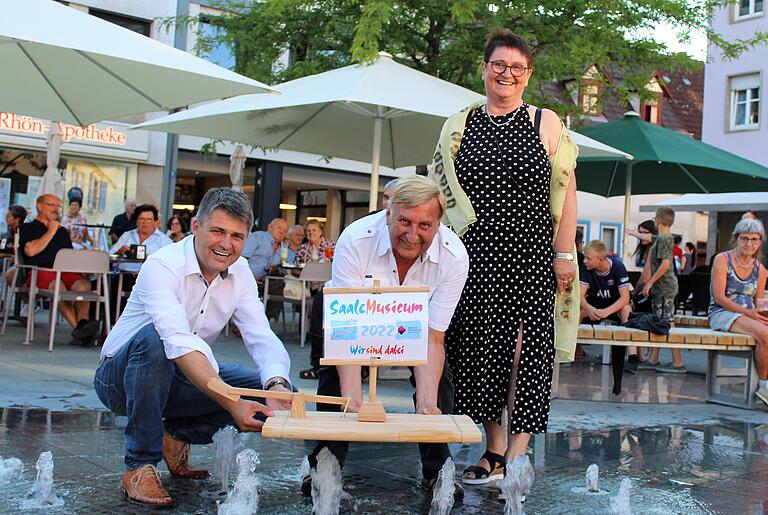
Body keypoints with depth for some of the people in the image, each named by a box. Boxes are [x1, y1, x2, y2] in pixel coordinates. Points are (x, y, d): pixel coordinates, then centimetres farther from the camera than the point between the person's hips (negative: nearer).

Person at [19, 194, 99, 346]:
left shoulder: (62, 231, 33)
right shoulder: (27, 228, 18)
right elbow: (31, 251, -1)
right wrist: (50, 232, 6)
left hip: (65, 271, 4)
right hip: (40, 271, -4)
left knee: (83, 284, -32)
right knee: (58, 286, -39)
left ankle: (82, 322, -52)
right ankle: (78, 327, -51)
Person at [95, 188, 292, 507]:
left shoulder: (240, 274, -4)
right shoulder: (163, 265, -24)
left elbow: (262, 338, -14)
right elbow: (179, 341, -40)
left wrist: (278, 386, -36)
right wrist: (231, 403, -50)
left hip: (182, 381, 6)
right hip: (122, 377, -5)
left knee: (267, 388, -15)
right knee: (153, 338, -38)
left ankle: (177, 435, 6)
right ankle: (139, 466, -24)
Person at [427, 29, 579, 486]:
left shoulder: (547, 123, 5)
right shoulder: (458, 126, 10)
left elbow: (565, 193, 2)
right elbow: (441, 191, 14)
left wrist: (565, 255, -4)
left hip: (531, 256, -2)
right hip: (476, 256, 2)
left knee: (526, 348, -4)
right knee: (481, 347, 3)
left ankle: (517, 454, 3)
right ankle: (493, 452, 14)